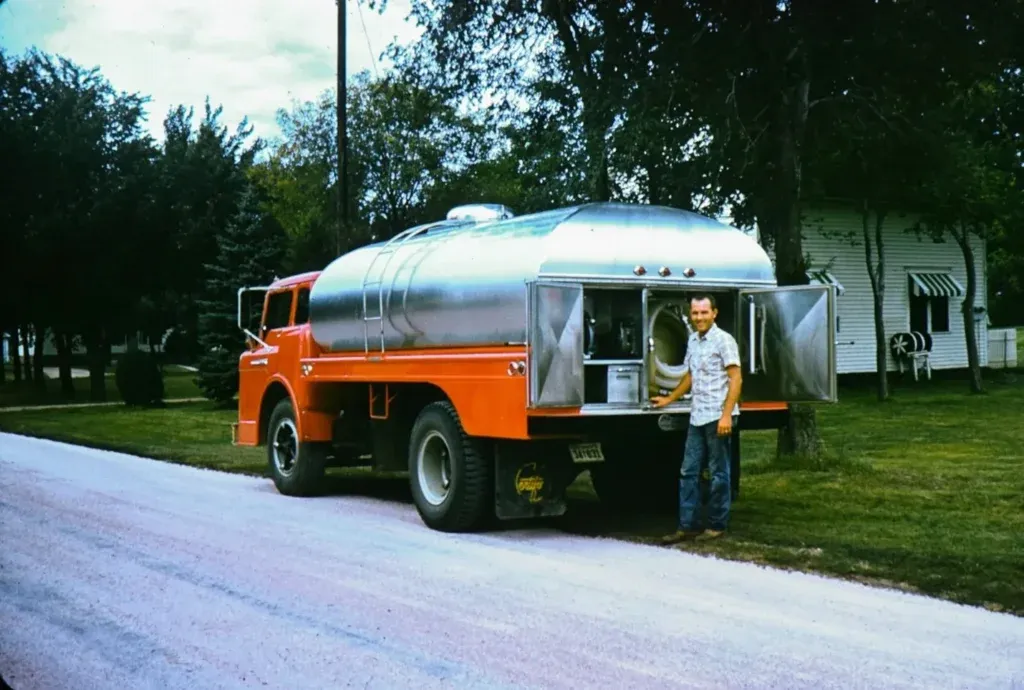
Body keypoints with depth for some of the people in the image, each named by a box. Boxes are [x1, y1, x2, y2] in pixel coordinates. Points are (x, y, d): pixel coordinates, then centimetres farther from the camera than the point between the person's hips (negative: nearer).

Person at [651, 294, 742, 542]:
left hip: (717, 417, -8)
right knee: (688, 472, 7)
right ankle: (688, 526, 12)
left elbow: (736, 379, -12)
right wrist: (669, 399, 32)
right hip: (697, 417, 8)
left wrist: (726, 415, -20)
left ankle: (717, 526, 10)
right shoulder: (693, 340, 15)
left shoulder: (723, 340, -8)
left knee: (719, 473, 2)